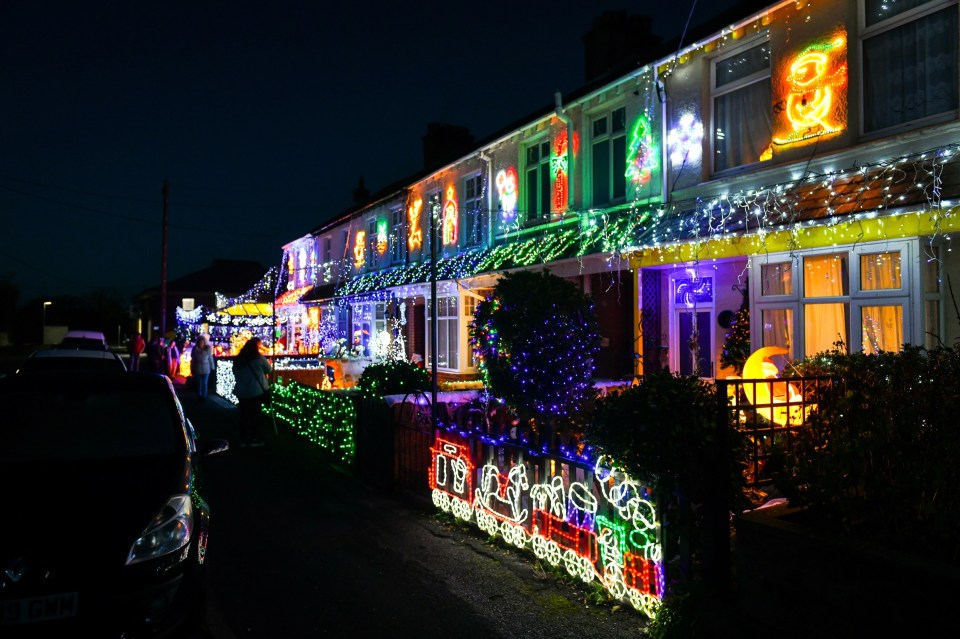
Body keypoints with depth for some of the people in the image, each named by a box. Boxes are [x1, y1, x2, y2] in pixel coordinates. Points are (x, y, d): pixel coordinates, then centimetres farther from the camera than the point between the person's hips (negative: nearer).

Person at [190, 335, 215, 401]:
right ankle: (199, 396, 22)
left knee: (205, 383, 1)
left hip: (206, 369, -1)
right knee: (199, 383, 10)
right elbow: (193, 359, 1)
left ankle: (204, 396, 10)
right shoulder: (195, 349, -4)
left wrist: (212, 368, 2)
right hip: (197, 369, 1)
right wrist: (192, 369, 3)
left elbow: (210, 358, 0)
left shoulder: (208, 349, -5)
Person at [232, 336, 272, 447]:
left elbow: (235, 372, 15)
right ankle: (254, 439, 9)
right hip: (256, 391, -4)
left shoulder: (237, 359, 5)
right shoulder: (258, 358, -9)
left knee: (244, 415, 9)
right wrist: (261, 371, 22)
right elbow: (269, 370, 2)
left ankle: (243, 439, 13)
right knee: (255, 415, 5)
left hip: (241, 391, 4)